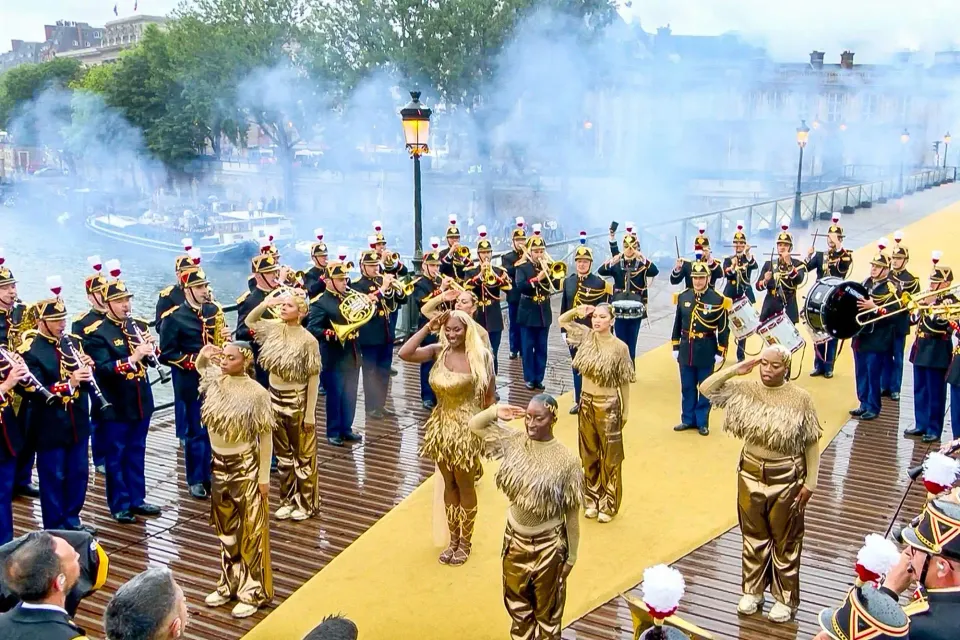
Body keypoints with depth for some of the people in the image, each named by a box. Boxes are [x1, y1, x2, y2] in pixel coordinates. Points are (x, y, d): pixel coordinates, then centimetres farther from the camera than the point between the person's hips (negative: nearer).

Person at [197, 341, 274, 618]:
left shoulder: (255, 393, -18)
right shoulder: (215, 380, -3)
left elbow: (265, 438, -12)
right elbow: (199, 366, 22)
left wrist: (264, 476, -11)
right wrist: (203, 355, -2)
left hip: (246, 467, -6)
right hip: (220, 465, 6)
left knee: (250, 529, 6)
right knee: (226, 529, 18)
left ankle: (254, 592, 18)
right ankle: (230, 583, 34)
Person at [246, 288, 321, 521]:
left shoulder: (308, 340, -19)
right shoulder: (273, 328, -3)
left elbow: (314, 378, -15)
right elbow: (249, 321, 13)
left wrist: (310, 412, -15)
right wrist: (265, 303, -7)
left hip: (297, 400, -6)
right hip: (275, 398, 6)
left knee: (303, 454, 8)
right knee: (283, 454, 16)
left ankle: (306, 503, 21)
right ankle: (288, 500, 29)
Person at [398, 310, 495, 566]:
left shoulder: (480, 356, -13)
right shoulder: (438, 351, -5)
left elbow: (489, 396, -6)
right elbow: (404, 354, -19)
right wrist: (428, 327, -17)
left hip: (467, 429, -4)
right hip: (442, 427, 4)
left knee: (465, 486, 10)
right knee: (449, 484, 16)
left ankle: (465, 542, 27)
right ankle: (453, 539, 31)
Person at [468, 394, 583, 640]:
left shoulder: (566, 460, -21)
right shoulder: (514, 441, -9)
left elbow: (572, 513, -14)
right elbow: (475, 425, 3)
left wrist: (571, 556, -8)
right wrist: (495, 411, -17)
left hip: (548, 544, -4)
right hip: (515, 538, 4)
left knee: (547, 608, 18)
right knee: (516, 603, 24)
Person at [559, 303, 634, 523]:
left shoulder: (619, 347, -15)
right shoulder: (586, 336, -2)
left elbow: (624, 382, -8)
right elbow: (562, 321, 11)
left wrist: (626, 411, -4)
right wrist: (577, 311, -7)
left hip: (608, 405, -5)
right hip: (586, 402, 5)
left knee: (609, 457, 8)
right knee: (589, 454, 16)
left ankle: (609, 505, 22)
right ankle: (592, 500, 32)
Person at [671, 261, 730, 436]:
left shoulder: (718, 300, -9)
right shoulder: (683, 297, 1)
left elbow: (723, 329, -6)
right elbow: (677, 324, 7)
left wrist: (720, 352, -7)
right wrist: (675, 347, 7)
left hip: (706, 351, -3)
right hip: (686, 349, 3)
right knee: (687, 387, 12)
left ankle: (702, 422, 18)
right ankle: (688, 419, 25)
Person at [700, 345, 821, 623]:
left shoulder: (800, 398, -13)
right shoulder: (746, 388, -5)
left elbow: (812, 444, -8)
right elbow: (706, 389, -9)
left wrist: (810, 483, -9)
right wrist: (736, 369, -16)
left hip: (786, 478, -3)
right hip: (751, 474, 3)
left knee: (785, 540, 12)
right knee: (754, 535, 18)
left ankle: (786, 599, 28)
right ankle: (752, 590, 34)